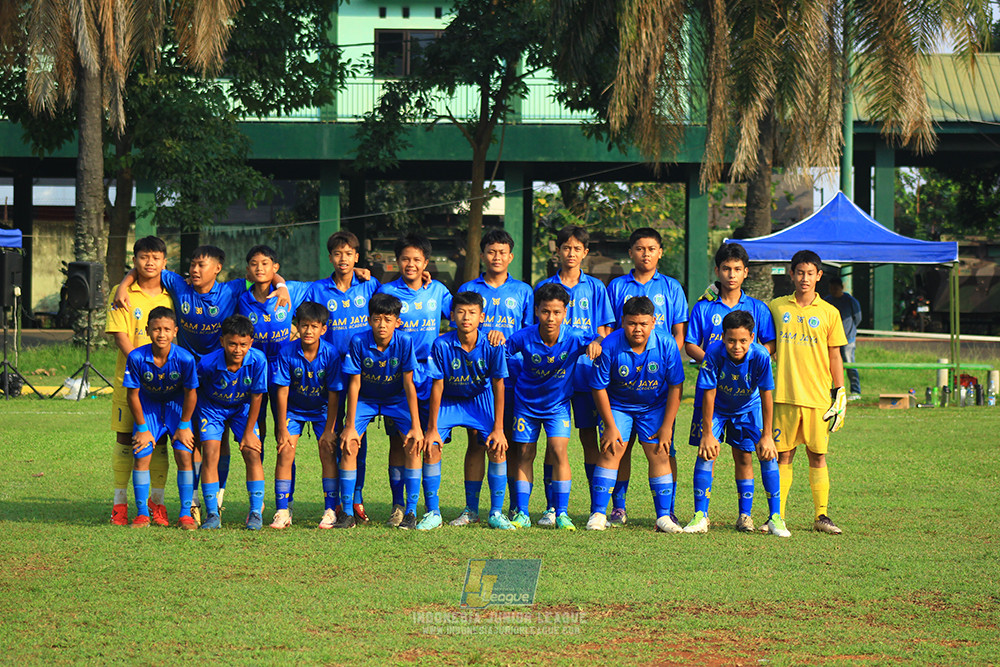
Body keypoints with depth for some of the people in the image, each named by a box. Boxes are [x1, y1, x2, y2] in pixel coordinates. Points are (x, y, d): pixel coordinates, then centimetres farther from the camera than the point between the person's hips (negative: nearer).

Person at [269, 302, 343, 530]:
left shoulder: (331, 354, -21)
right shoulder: (286, 352, -20)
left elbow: (334, 394, -15)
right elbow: (282, 391, -15)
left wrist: (329, 430, -15)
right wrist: (282, 429, -14)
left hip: (322, 409, 0)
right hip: (293, 408, 0)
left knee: (328, 452, -13)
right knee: (285, 452, -12)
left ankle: (331, 511, -5)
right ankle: (282, 511, -7)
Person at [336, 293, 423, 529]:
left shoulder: (404, 342, -23)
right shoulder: (359, 342, -23)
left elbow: (409, 385, -18)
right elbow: (354, 384, -16)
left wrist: (416, 426, -20)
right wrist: (350, 426, -17)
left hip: (396, 399, 0)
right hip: (365, 400, 0)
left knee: (412, 443, -18)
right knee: (348, 444, -17)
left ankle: (410, 511, -10)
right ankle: (347, 512, -7)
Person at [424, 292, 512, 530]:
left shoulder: (491, 345, -21)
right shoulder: (442, 345, -24)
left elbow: (498, 386, -12)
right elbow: (437, 386, -15)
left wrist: (498, 428, -12)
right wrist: (432, 428, -12)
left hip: (480, 399, 0)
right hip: (449, 400, 0)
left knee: (497, 447, -15)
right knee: (431, 446, -17)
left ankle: (496, 512, 0)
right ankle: (433, 513, -3)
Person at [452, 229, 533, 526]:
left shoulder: (522, 292, 11)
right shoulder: (468, 289, 10)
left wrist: (506, 340, -10)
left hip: (512, 377, 0)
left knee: (512, 441, 1)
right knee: (476, 441, 0)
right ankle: (471, 508, 4)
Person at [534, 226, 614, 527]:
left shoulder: (595, 288, 8)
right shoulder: (544, 287, 7)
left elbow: (603, 333, 7)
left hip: (587, 373, 0)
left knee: (589, 438, 1)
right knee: (554, 440, -1)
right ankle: (552, 507, 3)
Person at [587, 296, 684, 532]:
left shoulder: (666, 344, -20)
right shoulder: (610, 346, -23)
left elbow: (676, 386, -10)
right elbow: (599, 388, -12)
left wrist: (667, 426, -9)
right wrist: (610, 426, -10)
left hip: (655, 406, 1)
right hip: (617, 405, -1)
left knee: (659, 455, -6)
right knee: (610, 451, -11)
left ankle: (663, 516, 0)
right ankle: (598, 514, -7)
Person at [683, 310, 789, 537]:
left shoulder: (760, 356, -30)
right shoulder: (714, 354, -31)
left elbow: (766, 395, -21)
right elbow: (709, 394, -22)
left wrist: (766, 436, -18)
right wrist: (707, 434, -19)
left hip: (748, 408, 0)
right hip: (718, 408, 0)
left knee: (768, 454, -11)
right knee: (706, 453, -16)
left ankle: (775, 518, -2)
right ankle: (700, 517, -8)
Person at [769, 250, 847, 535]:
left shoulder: (829, 313, 6)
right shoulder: (776, 307, 7)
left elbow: (835, 356, 8)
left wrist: (840, 394, 4)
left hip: (818, 397, 0)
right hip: (785, 395, 0)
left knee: (818, 457, 3)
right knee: (783, 456, 1)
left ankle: (822, 516, 7)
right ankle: (778, 516, 5)